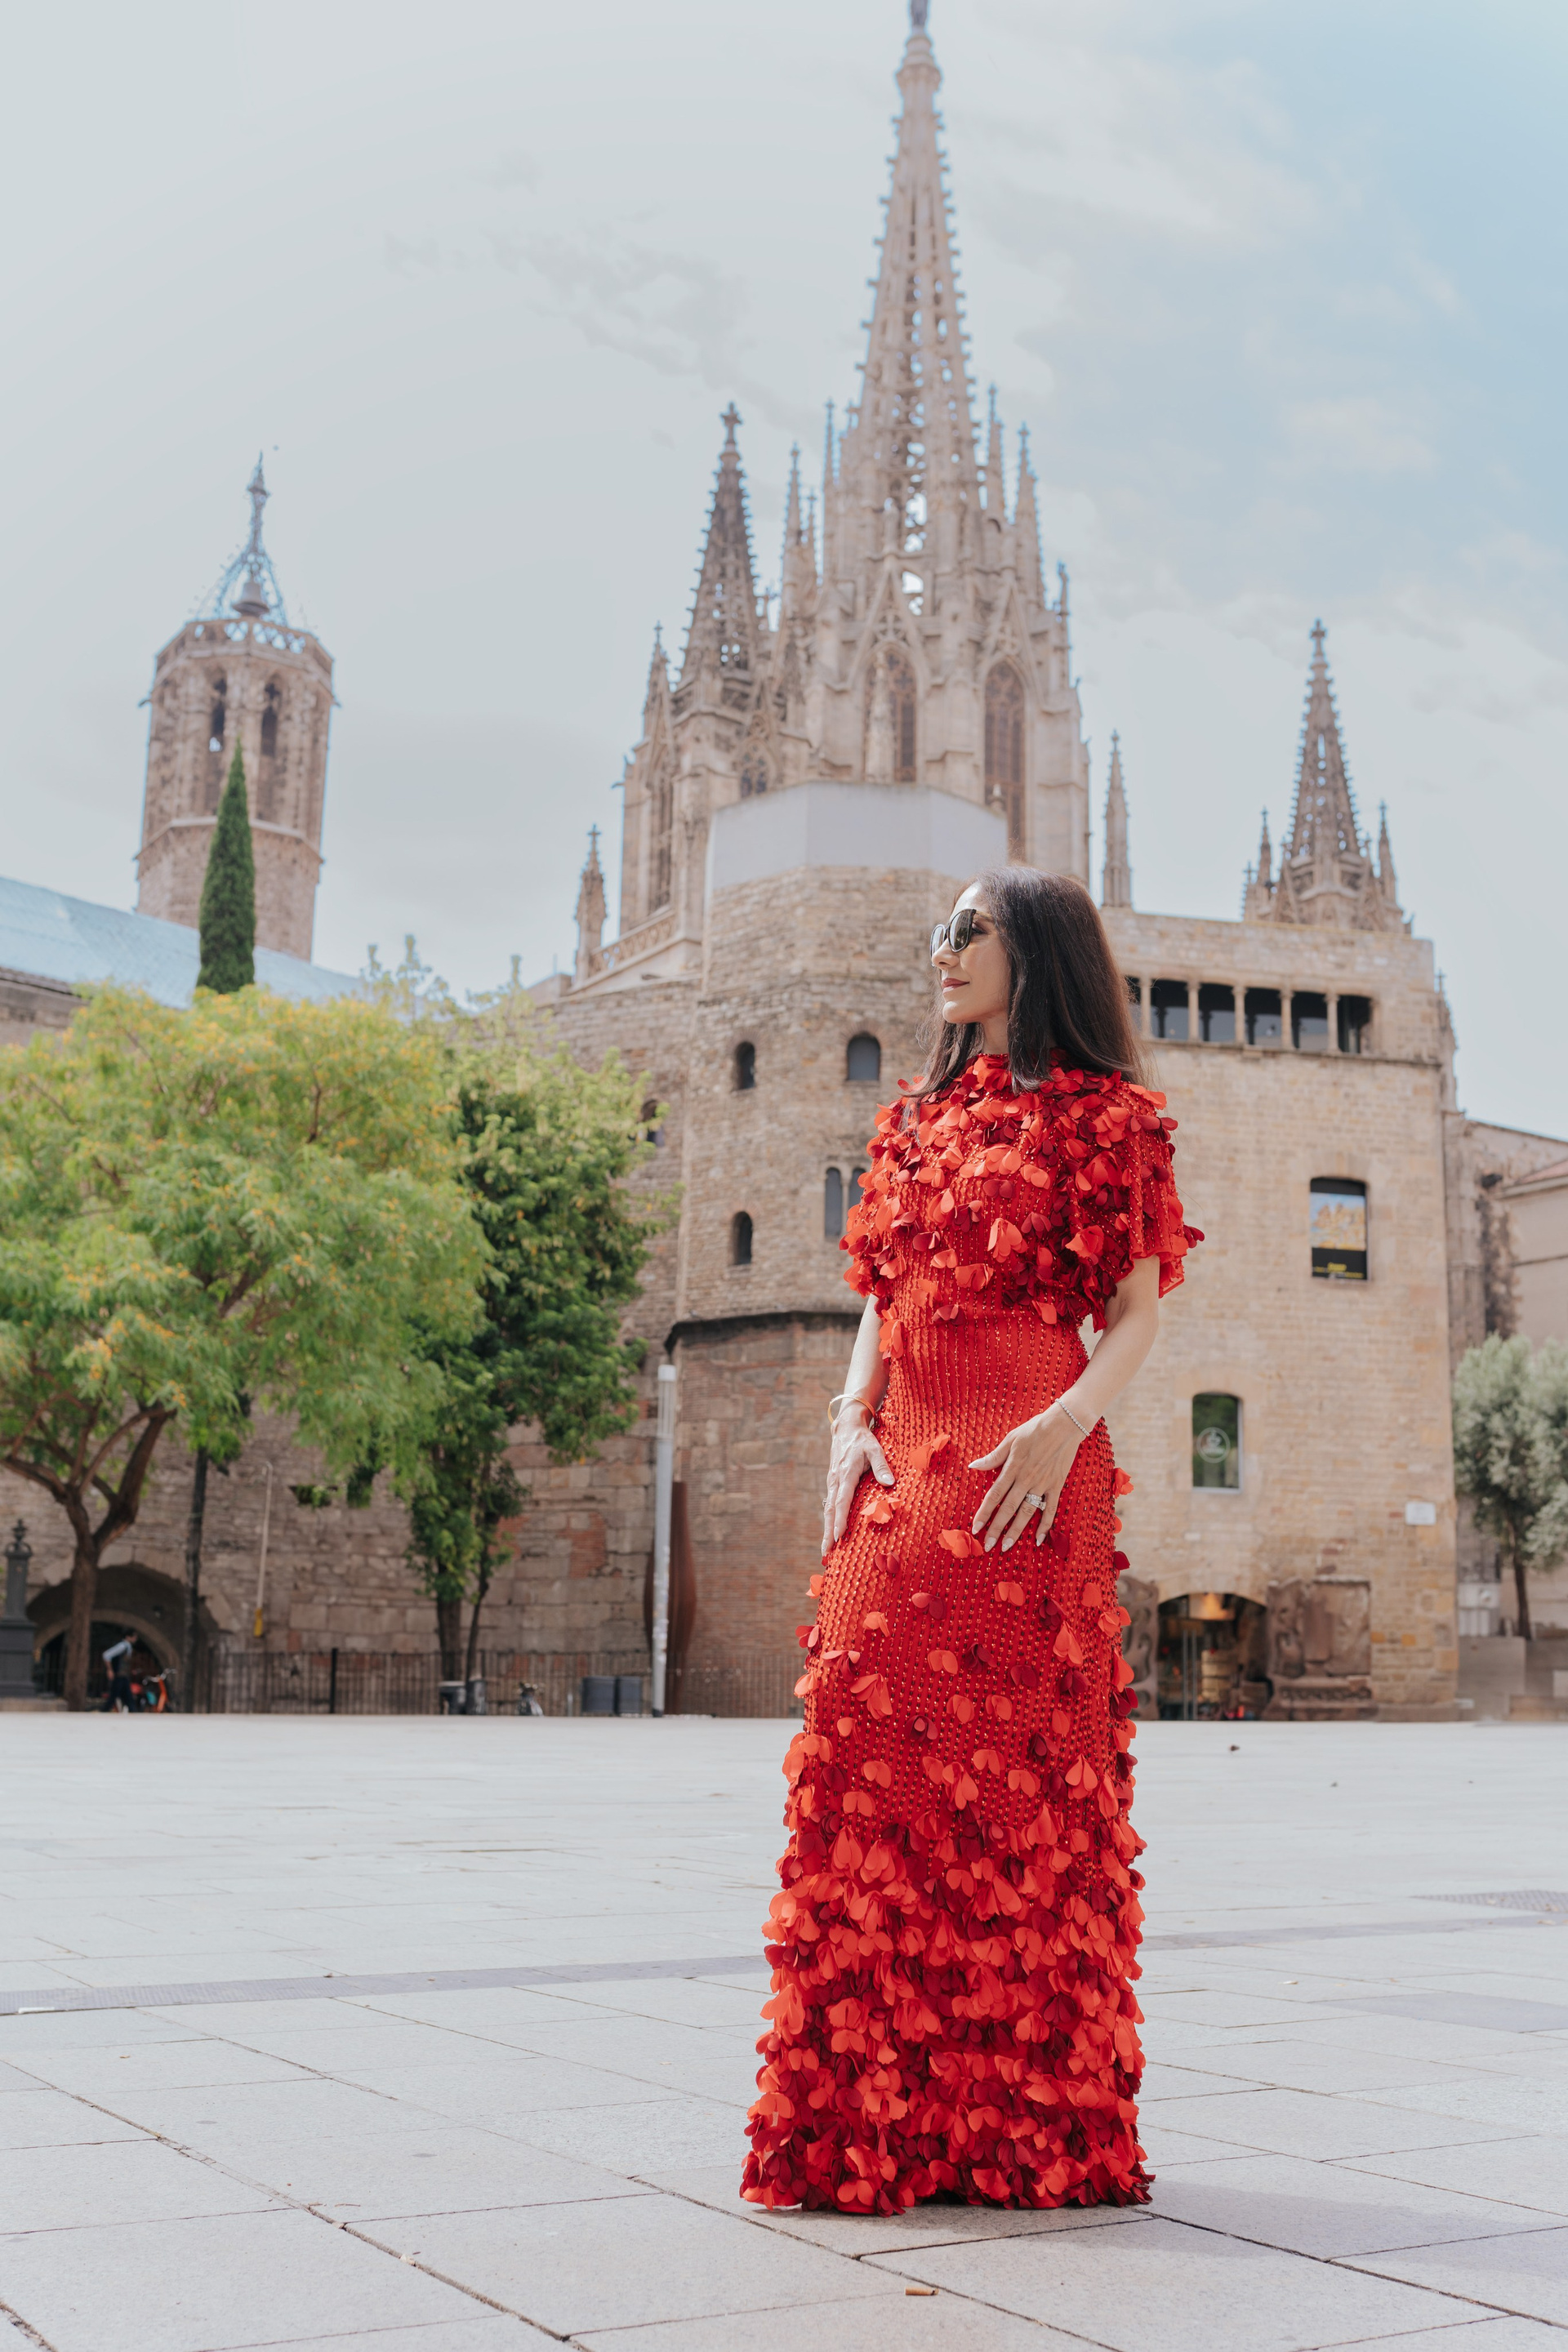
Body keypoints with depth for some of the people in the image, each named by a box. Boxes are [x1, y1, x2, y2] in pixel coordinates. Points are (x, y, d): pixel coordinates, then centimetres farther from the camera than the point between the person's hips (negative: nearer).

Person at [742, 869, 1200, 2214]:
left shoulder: (1106, 1116, 5)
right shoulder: (917, 1119, 22)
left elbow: (1138, 1312, -1)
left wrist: (1069, 1423, -18)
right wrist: (851, 1418, 3)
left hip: (1026, 1472, -5)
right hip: (901, 1473, 6)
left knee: (1025, 1772, -4)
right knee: (874, 1757, 2)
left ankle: (1033, 2117, 7)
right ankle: (878, 2114, 12)